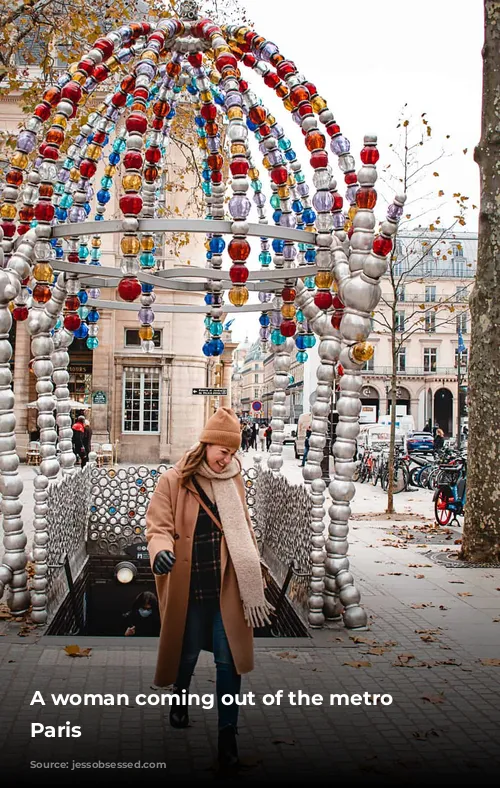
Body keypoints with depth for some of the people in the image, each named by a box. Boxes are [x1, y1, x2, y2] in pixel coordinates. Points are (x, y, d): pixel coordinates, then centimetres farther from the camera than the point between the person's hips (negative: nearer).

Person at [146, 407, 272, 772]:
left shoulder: (234, 479, 2)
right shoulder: (174, 482, -10)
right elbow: (159, 526, -9)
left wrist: (253, 575, 14)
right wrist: (161, 550, -32)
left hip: (228, 587, 2)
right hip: (189, 587, -2)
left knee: (229, 660, 0)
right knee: (187, 653, 18)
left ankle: (228, 735, 12)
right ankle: (180, 700, 50)